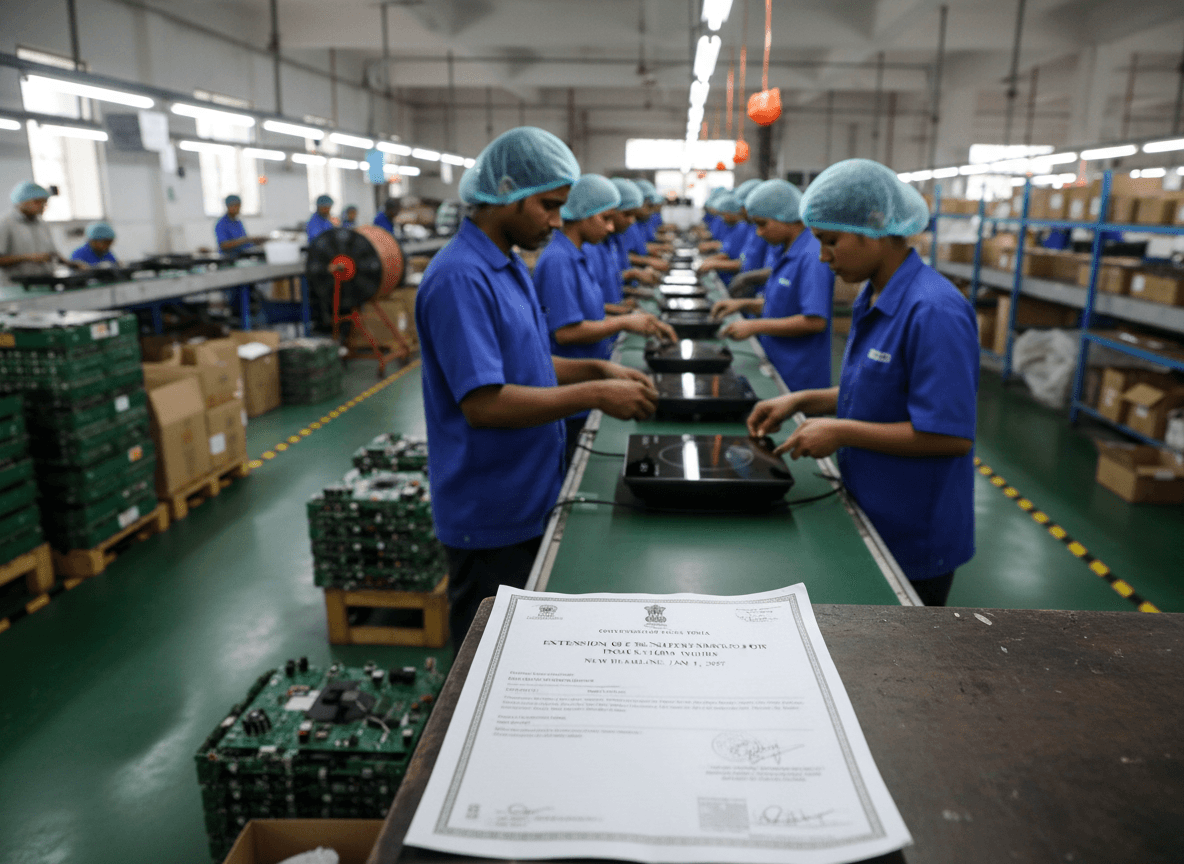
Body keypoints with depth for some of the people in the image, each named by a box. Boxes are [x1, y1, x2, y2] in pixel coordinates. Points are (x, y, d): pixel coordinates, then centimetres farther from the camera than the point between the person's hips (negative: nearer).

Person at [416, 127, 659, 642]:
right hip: (490, 517, -9)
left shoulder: (509, 267, 9)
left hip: (529, 499, 9)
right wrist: (594, 396, -25)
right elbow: (483, 403, -29)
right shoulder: (460, 279, -22)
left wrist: (598, 370, 2)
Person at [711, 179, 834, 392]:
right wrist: (744, 304, 5)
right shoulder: (785, 253, 10)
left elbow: (815, 321, -24)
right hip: (776, 367, 9)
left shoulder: (813, 256, -19)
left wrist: (755, 326, -19)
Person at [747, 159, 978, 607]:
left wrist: (841, 432, -23)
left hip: (913, 539, -8)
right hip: (869, 517, 8)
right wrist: (803, 401, 1)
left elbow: (952, 436, -26)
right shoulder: (873, 298, 4)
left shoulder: (933, 311, -25)